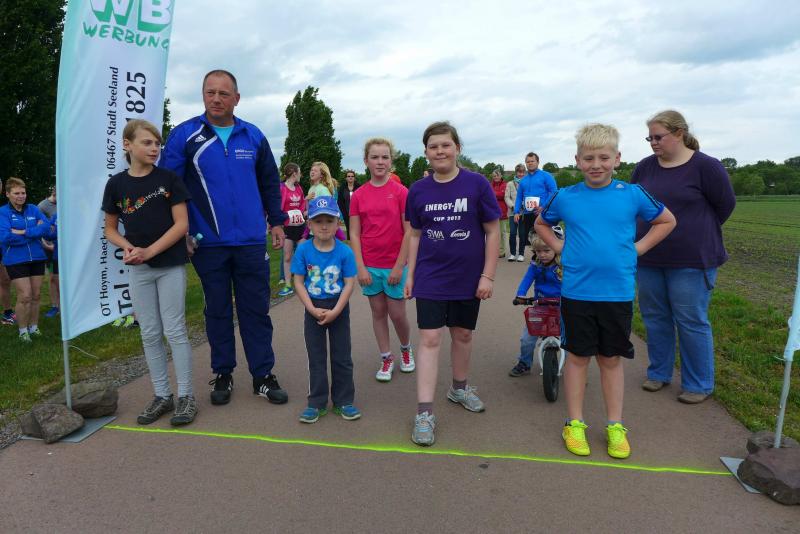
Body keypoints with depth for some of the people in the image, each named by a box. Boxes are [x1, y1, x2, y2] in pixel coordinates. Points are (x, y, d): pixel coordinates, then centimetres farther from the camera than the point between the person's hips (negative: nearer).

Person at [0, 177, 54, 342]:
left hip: (37, 258, 4)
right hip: (15, 261, -3)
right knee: (25, 296, -5)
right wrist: (36, 231, -14)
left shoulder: (33, 209, 6)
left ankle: (34, 327, 25)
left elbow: (49, 229, -7)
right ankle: (23, 331, 12)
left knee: (36, 295, 9)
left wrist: (23, 232, -18)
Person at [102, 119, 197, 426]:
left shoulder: (168, 178, -4)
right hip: (138, 269, 3)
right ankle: (161, 395, 21)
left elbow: (181, 224, -8)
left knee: (174, 330, 0)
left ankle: (186, 396, 10)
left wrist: (149, 251, -15)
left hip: (170, 265, -3)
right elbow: (110, 229, 10)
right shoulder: (116, 184, 3)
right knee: (150, 334, 9)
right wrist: (128, 247, -10)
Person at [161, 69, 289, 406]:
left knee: (256, 309, 5)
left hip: (251, 240, 1)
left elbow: (270, 182, 14)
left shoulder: (253, 136, 7)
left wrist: (276, 221, 12)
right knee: (218, 311, 10)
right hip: (208, 242, -1)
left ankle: (263, 375, 16)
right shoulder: (184, 135, -1)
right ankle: (223, 375, 24)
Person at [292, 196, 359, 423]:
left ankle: (343, 401, 22)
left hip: (339, 309, 0)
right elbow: (298, 282, -7)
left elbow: (349, 284, -9)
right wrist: (313, 310, -15)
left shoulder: (345, 252, -11)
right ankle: (317, 403, 21)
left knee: (342, 357, 8)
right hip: (313, 309, 1)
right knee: (316, 358, 10)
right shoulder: (303, 250, -9)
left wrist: (335, 311, -16)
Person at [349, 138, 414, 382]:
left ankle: (406, 348, 33)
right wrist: (360, 267, -6)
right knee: (378, 312, 11)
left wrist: (399, 266, -11)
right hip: (369, 266, 2)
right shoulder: (358, 195, 1)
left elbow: (409, 232, -7)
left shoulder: (401, 192, -6)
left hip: (395, 265, -2)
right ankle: (386, 358, 26)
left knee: (397, 314, 4)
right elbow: (354, 234, 1)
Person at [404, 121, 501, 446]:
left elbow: (493, 231, -5)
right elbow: (415, 235, 8)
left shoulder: (477, 184, -7)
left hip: (468, 279, 0)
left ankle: (460, 387, 40)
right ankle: (424, 413, 1)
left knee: (463, 334, 16)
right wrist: (410, 274, 5)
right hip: (430, 279, 0)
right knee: (430, 338, -4)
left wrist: (488, 275, -8)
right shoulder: (418, 191, 0)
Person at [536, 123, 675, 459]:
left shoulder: (632, 195, -2)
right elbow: (541, 224, 17)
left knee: (611, 359, 12)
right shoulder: (565, 197, -2)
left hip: (617, 292, 0)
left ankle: (615, 425, 27)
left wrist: (637, 248, 1)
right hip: (576, 292, 0)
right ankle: (575, 423, 23)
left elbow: (667, 221, 13)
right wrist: (560, 248, 2)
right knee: (577, 356, 9)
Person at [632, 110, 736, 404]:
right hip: (649, 259, 5)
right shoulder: (645, 167, 3)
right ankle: (659, 372, 30)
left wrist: (698, 233, 9)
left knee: (691, 322, 3)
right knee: (655, 317, 13)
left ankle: (699, 384, 19)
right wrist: (644, 234, 11)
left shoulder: (705, 166, -9)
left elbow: (725, 205, 0)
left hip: (691, 260, -5)